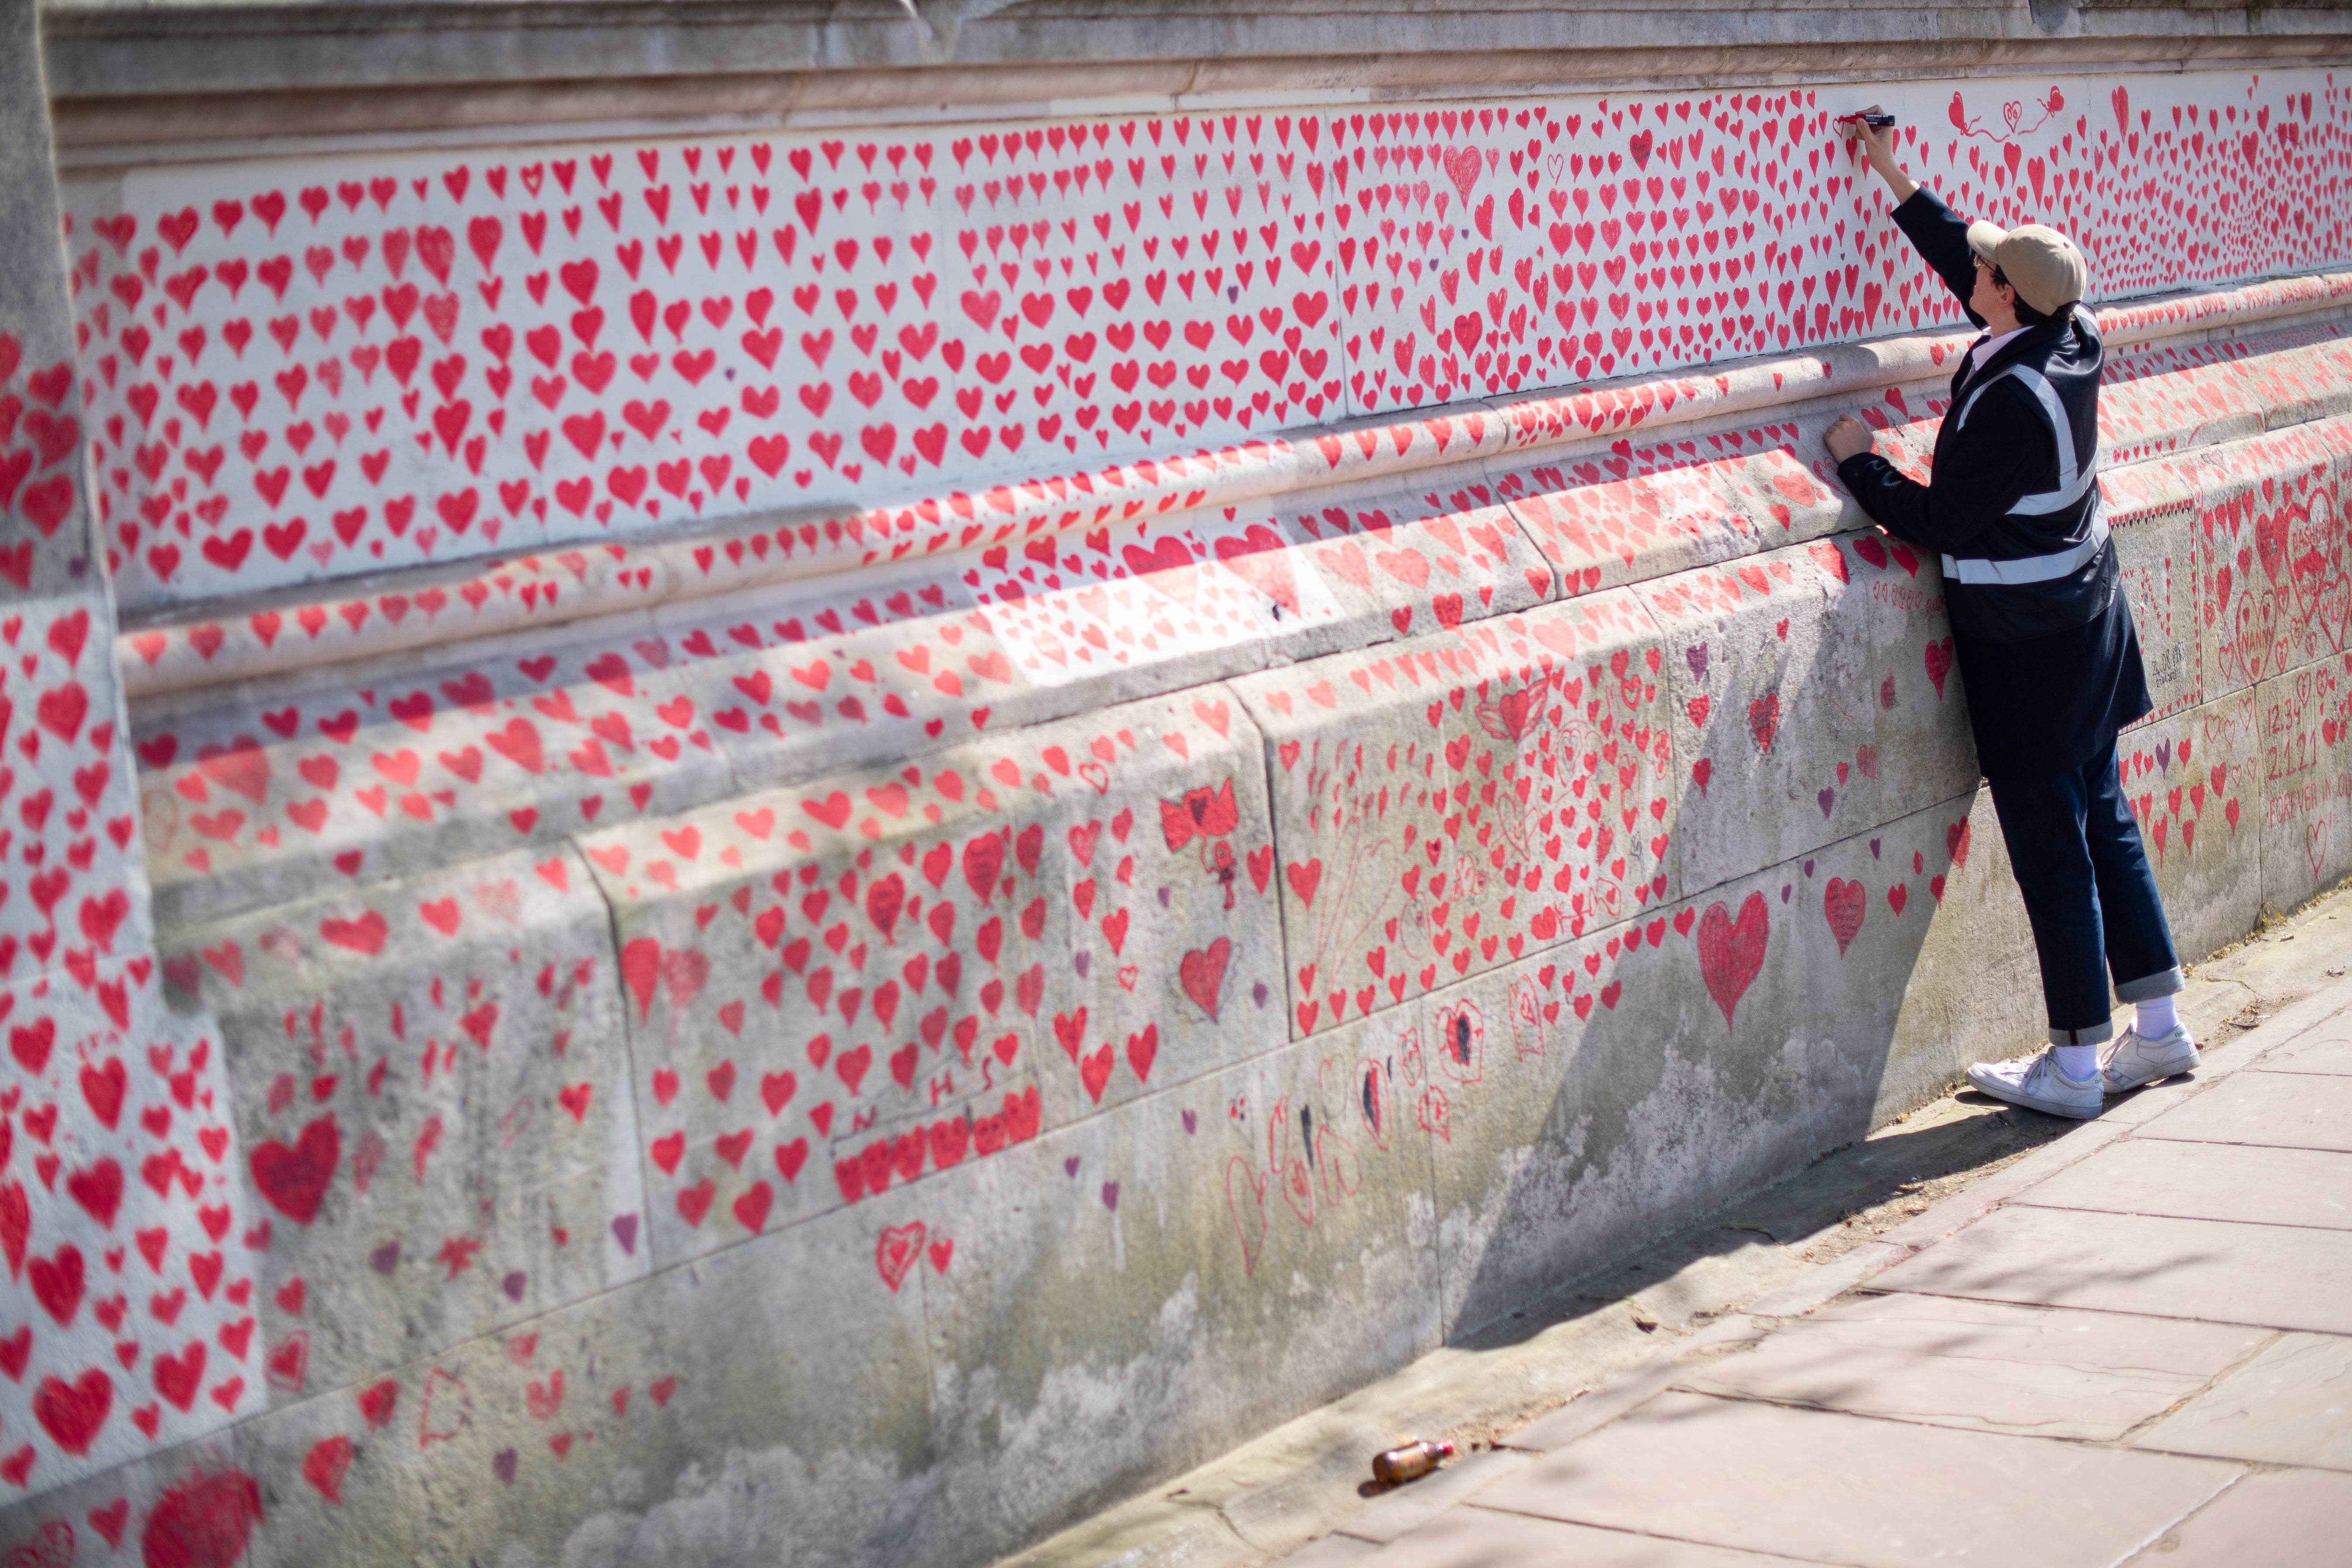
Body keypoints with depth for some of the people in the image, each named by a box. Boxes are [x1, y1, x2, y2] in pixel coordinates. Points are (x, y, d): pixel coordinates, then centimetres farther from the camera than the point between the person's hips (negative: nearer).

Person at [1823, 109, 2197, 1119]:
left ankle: (2076, 1065, 8)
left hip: (2025, 647, -9)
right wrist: (1896, 181, 23)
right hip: (2085, 622, 9)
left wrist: (1858, 463, -5)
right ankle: (2159, 1029, 25)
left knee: (2051, 847, -1)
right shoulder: (2070, 346, 0)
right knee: (2101, 818, 16)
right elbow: (1964, 258, 17)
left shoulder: (2010, 401, -25)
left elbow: (1940, 525, -19)